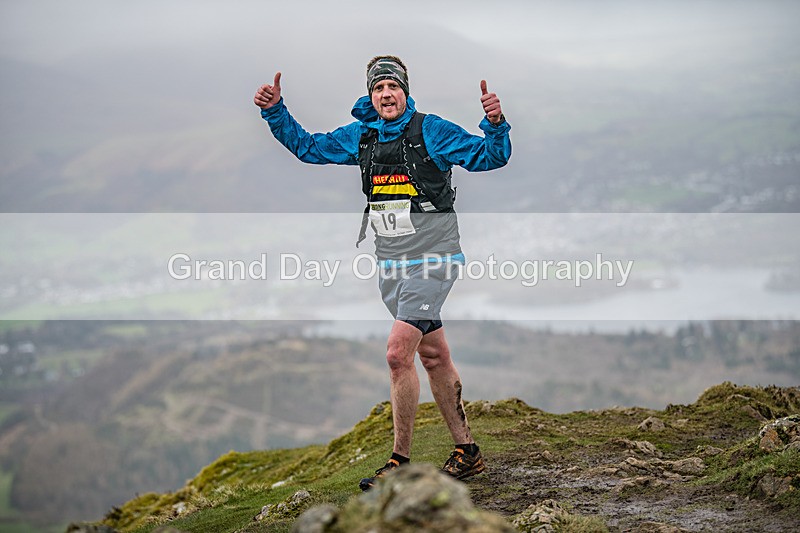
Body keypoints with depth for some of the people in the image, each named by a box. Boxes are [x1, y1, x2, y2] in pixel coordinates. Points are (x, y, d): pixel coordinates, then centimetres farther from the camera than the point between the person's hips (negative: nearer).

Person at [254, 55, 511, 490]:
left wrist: (495, 125, -28)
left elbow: (489, 157, -9)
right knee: (434, 357, 13)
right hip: (390, 264, 6)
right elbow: (307, 146, 18)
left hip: (431, 259, -6)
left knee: (398, 353, -16)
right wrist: (275, 112, 6)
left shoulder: (432, 131, -8)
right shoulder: (359, 137, 8)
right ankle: (466, 452, 23)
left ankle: (401, 462, -7)